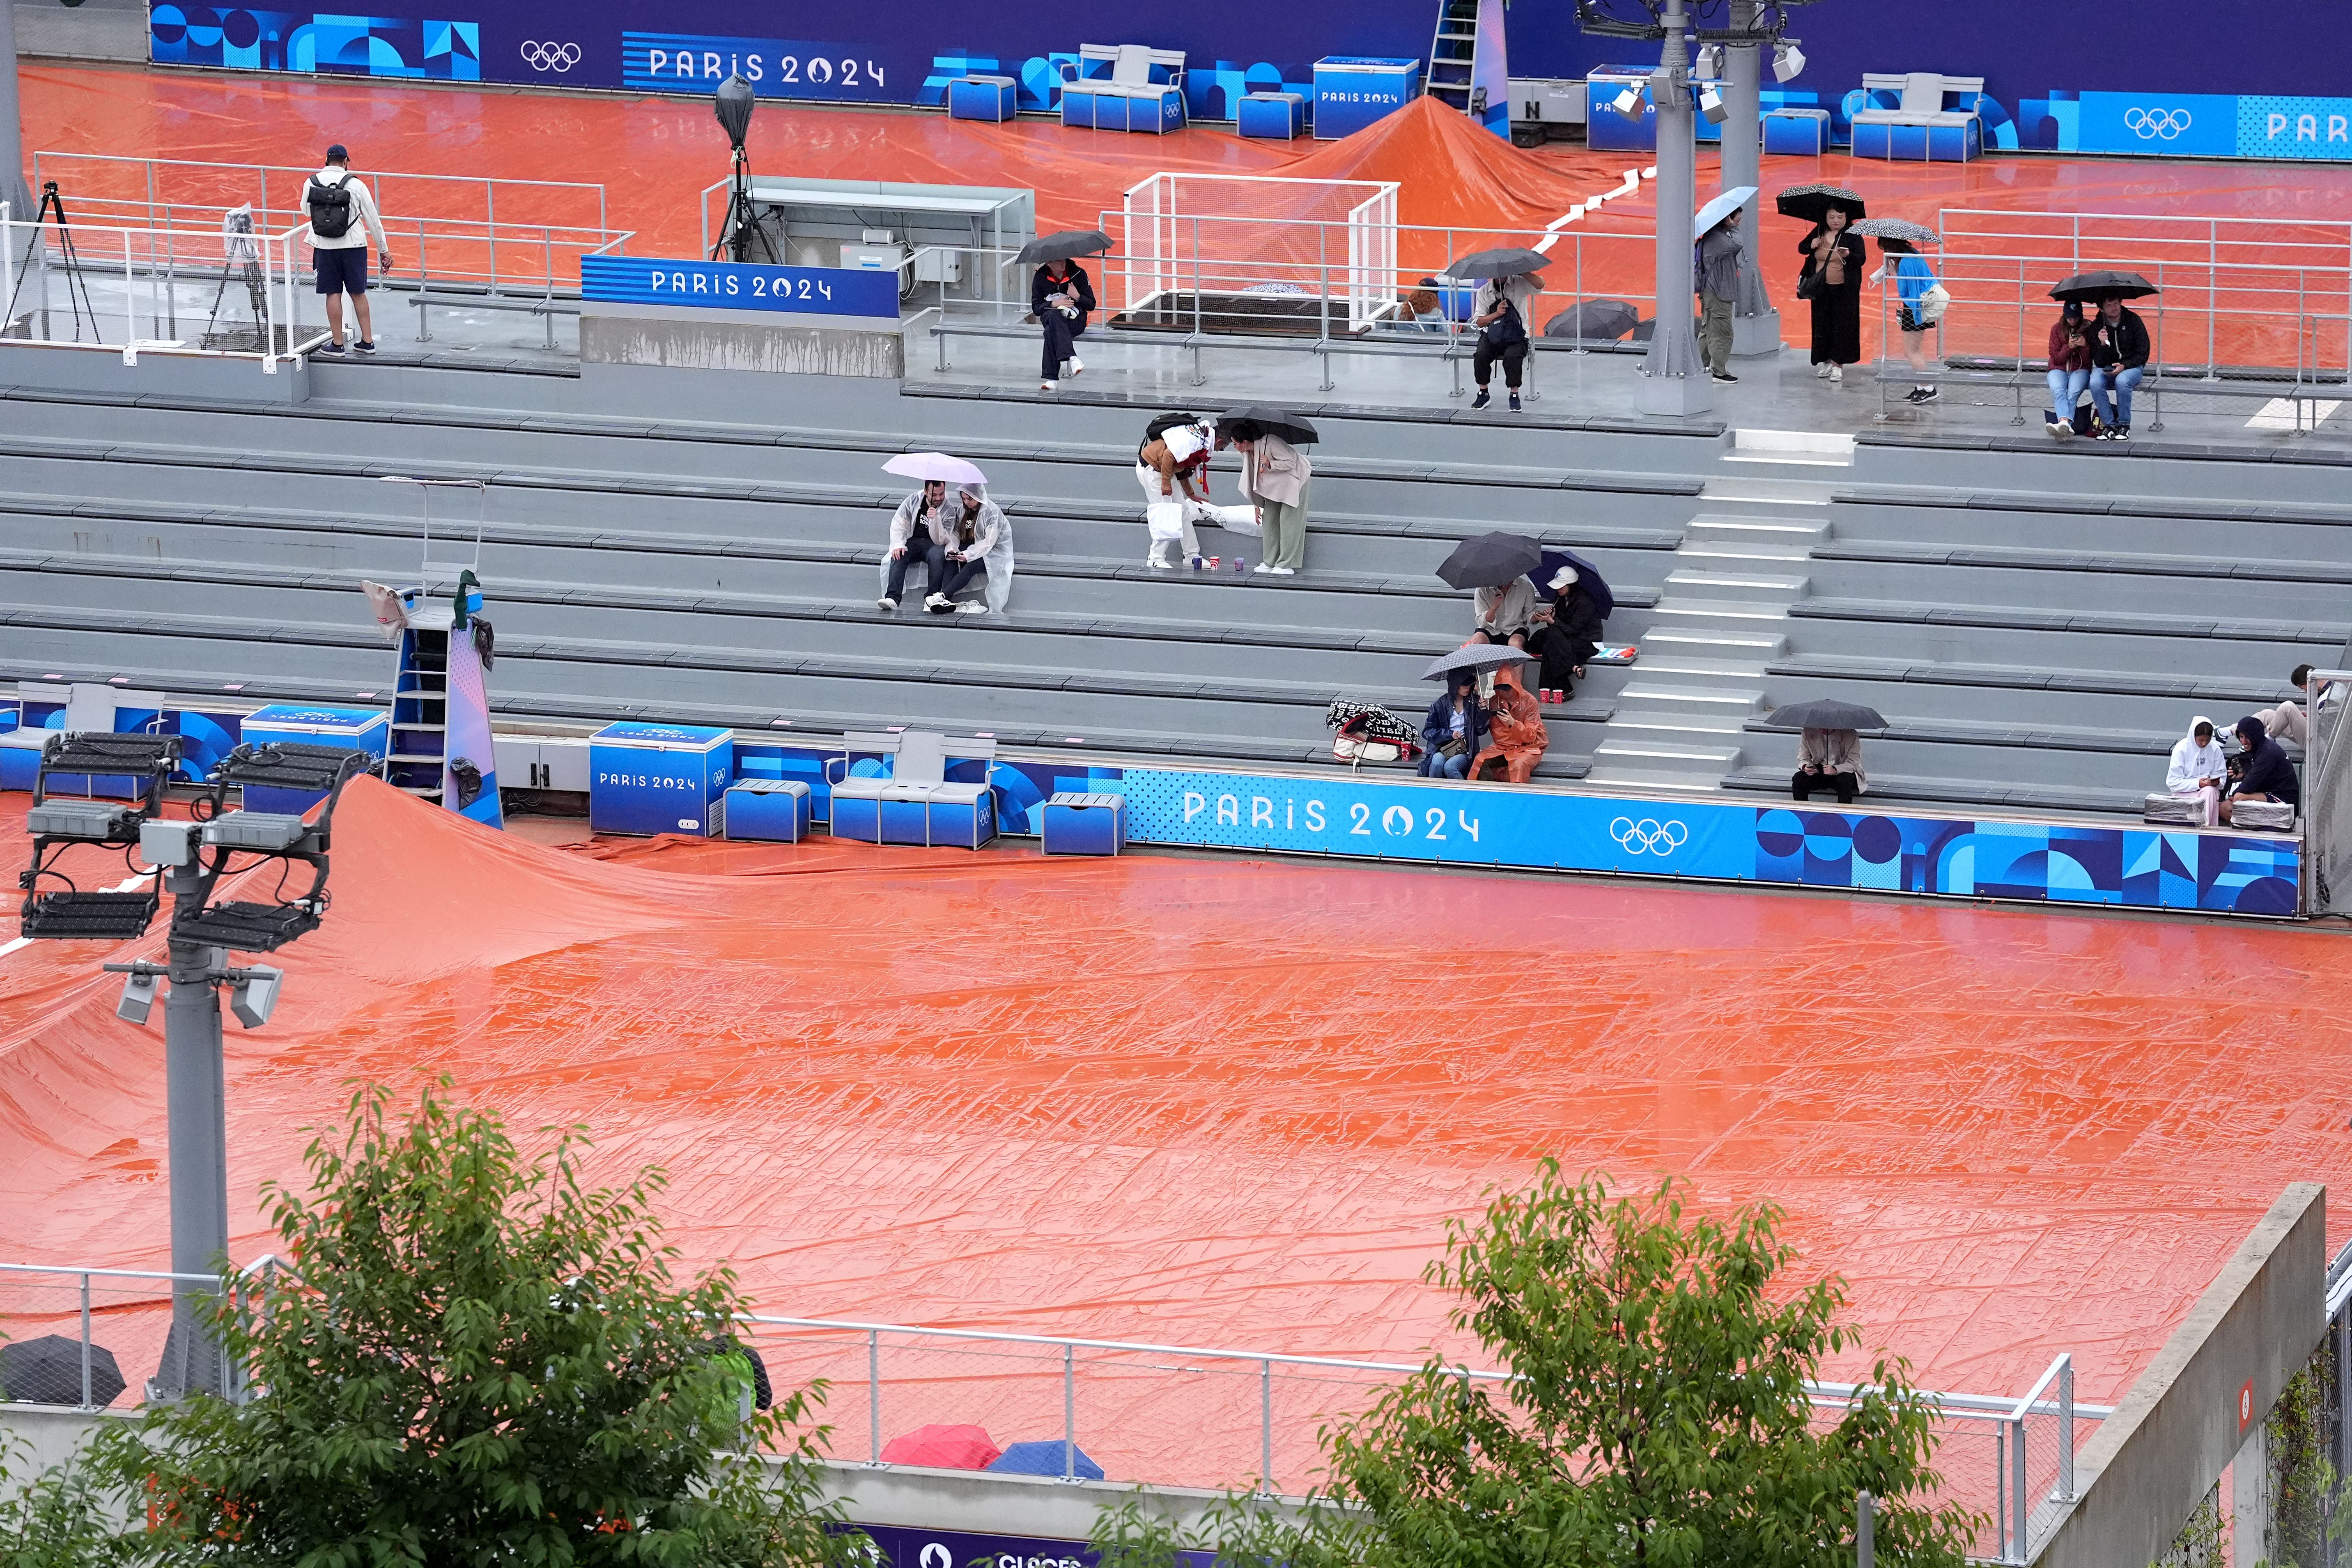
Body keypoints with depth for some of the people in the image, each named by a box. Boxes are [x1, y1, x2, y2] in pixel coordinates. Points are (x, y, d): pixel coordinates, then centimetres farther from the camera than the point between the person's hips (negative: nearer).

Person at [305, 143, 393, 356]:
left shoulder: (310, 184, -3)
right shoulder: (356, 185, -7)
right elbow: (373, 220, -2)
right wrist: (384, 250, 6)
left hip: (324, 247, 0)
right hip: (354, 246, 0)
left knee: (333, 294, 7)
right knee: (358, 293, 11)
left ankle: (337, 344, 9)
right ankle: (368, 341, 15)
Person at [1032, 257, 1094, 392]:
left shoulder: (1078, 273, -3)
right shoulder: (1040, 277, 1)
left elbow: (1091, 305, 1)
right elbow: (1036, 308, 2)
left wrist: (1078, 297, -19)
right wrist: (1054, 304, -16)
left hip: (1076, 320, -1)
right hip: (1050, 317, 1)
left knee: (1051, 332, -35)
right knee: (1054, 316, -39)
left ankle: (1051, 378, -43)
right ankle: (1072, 358, -52)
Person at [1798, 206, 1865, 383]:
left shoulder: (1853, 235, -5)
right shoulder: (1819, 233, 5)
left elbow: (1862, 258, -12)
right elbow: (1801, 248, 14)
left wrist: (1849, 255, -33)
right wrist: (1811, 245, -9)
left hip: (1844, 289, -3)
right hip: (1821, 289, 3)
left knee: (1842, 325, -4)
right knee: (1822, 324, 5)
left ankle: (1838, 364, -2)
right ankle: (1825, 361, 16)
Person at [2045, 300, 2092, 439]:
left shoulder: (2087, 330, 5)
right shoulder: (2057, 329, 7)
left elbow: (2088, 360, 3)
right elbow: (2056, 358, 5)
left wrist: (2084, 346, -16)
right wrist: (2069, 347, -12)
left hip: (2080, 370, -1)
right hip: (2059, 369, 1)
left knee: (2073, 394, -33)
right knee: (2059, 391, -34)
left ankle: (2064, 424, -55)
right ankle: (2065, 422, -58)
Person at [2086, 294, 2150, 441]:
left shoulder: (2133, 320, -5)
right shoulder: (2096, 327, -2)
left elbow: (2143, 353, -4)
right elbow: (2099, 362, -5)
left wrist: (2124, 366, -18)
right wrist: (2102, 344, -24)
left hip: (2131, 367, -2)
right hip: (2106, 368, 2)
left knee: (2122, 381, -36)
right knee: (2095, 383, -31)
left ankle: (2124, 424, -18)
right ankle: (2110, 424, -18)